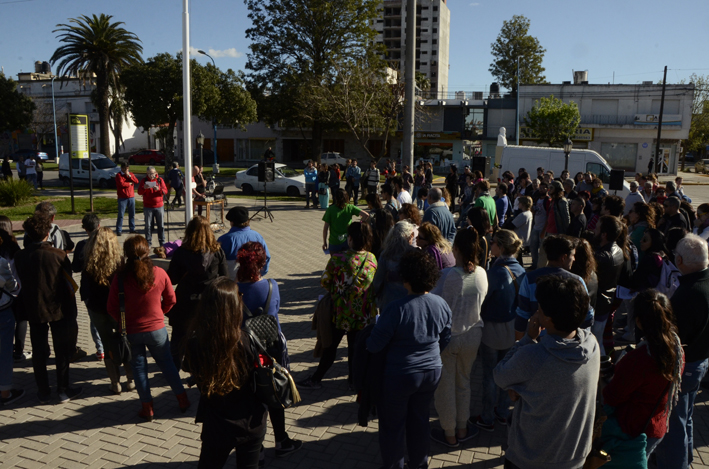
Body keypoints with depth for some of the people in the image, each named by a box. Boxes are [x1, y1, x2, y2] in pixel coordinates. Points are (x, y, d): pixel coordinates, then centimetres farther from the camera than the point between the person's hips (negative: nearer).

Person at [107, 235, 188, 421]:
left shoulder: (120, 277, -15)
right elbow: (170, 300, 0)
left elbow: (112, 308, -7)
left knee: (138, 367, 14)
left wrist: (124, 321, 11)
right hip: (156, 329, 1)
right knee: (166, 363, 17)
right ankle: (182, 399, 24)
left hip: (131, 331, -1)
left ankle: (147, 408, 20)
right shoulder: (159, 273, -12)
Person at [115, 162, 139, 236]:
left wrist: (129, 175, -11)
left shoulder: (131, 174, 13)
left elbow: (136, 181, -1)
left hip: (131, 197, 5)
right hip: (122, 198, -5)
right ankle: (119, 230, 1)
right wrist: (130, 183, -4)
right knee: (121, 214, -4)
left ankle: (132, 229, 18)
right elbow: (122, 184, -18)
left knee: (132, 214, 9)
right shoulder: (119, 175, -3)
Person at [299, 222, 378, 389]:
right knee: (355, 347, 17)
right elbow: (376, 285, 1)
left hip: (340, 312, -2)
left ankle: (316, 379, 27)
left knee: (330, 346, 13)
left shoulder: (338, 259, -20)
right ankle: (354, 380, 29)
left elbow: (324, 282, -12)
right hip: (363, 315, 2)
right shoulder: (373, 260, -8)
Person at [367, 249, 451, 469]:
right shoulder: (441, 304, -9)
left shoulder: (396, 309, -27)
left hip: (400, 376, -5)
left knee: (393, 424, 16)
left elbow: (374, 345, -20)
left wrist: (367, 343, 3)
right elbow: (445, 339, 5)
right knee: (420, 419, 24)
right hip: (432, 372, 5)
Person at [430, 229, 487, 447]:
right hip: (472, 335, 4)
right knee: (464, 382, 24)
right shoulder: (481, 274, -10)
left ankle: (449, 435, 28)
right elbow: (482, 302, 0)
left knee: (445, 386, 14)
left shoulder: (447, 275, -24)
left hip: (448, 337, -4)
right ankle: (462, 429, 37)